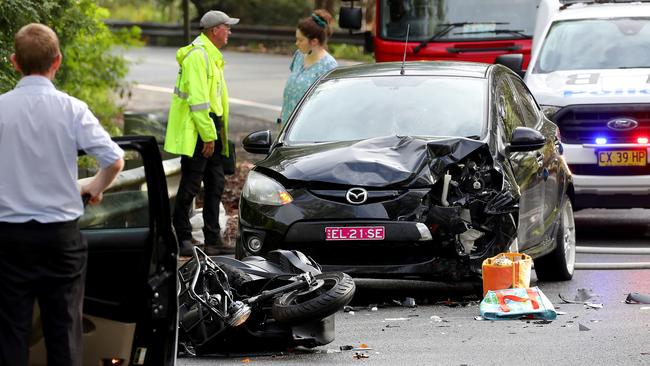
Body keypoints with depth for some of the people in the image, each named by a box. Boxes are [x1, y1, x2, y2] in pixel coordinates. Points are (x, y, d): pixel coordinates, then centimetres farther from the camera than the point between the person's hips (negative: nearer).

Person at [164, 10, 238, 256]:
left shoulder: (210, 55, 17)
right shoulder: (198, 55, -17)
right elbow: (197, 99, -22)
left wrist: (215, 132, 18)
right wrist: (207, 135, -21)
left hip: (210, 129, 11)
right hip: (195, 132, -11)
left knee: (215, 184, 11)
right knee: (190, 185, -4)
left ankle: (213, 240, 15)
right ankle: (182, 238, 3)